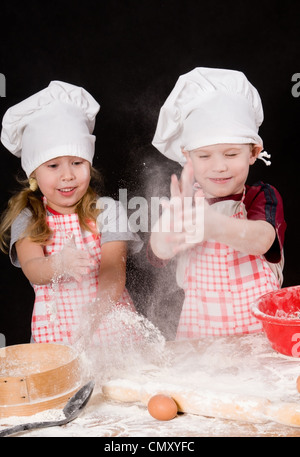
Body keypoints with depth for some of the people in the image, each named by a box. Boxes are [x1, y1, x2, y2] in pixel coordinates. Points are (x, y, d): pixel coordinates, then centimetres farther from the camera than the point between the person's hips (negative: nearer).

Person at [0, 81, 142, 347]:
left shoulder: (107, 211, 1)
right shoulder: (27, 219, 3)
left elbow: (113, 271, -10)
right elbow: (32, 269, -14)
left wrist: (94, 315, -28)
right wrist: (58, 264, -36)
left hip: (110, 327, 0)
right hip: (54, 335, 1)